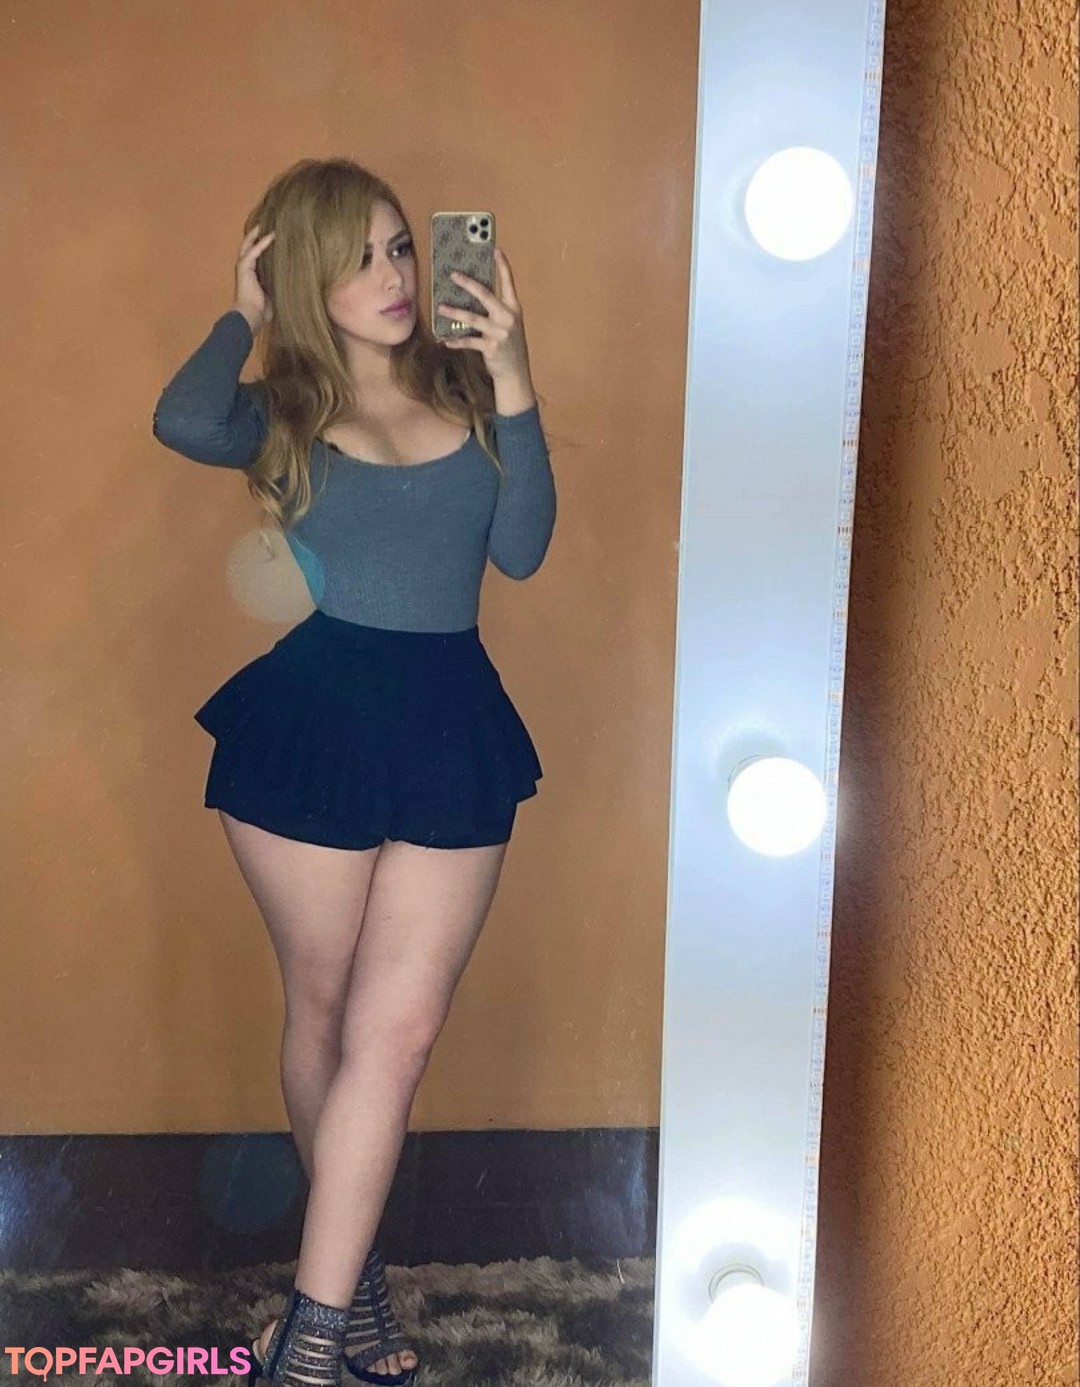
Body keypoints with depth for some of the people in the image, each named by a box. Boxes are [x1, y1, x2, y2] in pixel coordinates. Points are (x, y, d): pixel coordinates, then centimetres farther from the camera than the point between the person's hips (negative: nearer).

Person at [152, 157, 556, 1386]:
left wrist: (512, 387, -9)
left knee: (398, 1027, -1)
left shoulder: (465, 382, 8)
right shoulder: (283, 408, 3)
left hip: (449, 725, 1)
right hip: (309, 724, -1)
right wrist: (241, 316, -3)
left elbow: (521, 551, -2)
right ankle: (351, 1275, 34)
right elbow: (183, 423, -21)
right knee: (325, 1013, 12)